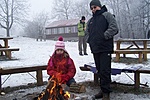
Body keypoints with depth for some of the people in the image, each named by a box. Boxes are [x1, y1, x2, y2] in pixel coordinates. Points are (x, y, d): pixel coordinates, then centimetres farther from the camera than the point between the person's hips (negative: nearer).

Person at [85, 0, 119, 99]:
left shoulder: (107, 15, 1)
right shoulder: (90, 21, 20)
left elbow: (114, 28, -11)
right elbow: (87, 33, 28)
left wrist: (104, 36, -13)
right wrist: (90, 40, 9)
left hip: (105, 48, -7)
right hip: (95, 49, 7)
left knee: (105, 71, -9)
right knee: (100, 71, 12)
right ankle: (103, 89, 22)